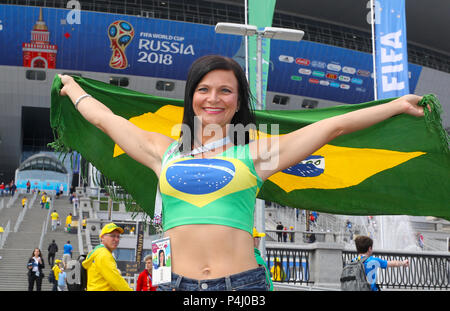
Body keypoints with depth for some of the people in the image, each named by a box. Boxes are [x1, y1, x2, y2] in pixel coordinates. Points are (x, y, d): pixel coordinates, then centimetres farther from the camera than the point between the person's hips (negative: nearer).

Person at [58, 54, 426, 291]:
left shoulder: (254, 152, 9)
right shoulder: (165, 152, 15)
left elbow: (335, 126, 10)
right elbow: (104, 117, 27)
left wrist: (397, 105, 13)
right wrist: (73, 87, 40)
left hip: (242, 283, -1)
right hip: (175, 283, 2)